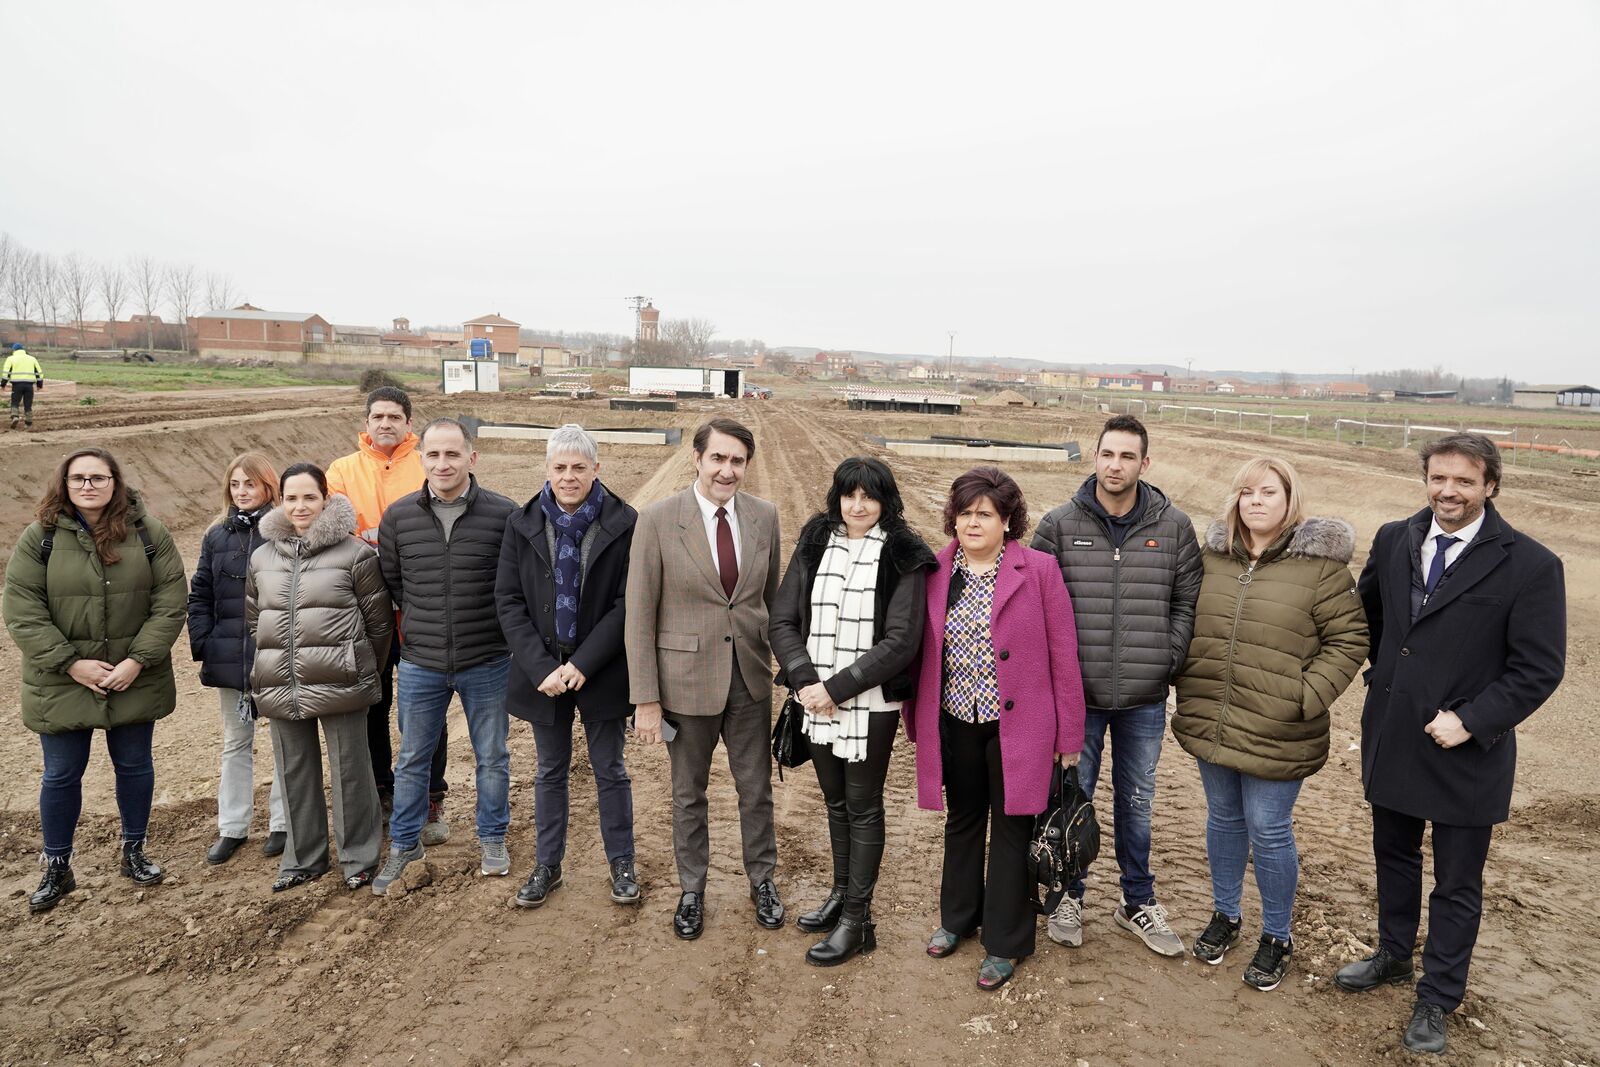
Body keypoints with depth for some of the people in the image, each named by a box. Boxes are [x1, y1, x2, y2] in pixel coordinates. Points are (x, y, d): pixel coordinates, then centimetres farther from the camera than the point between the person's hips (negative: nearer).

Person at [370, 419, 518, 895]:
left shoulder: (504, 514, -11)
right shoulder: (399, 516, -3)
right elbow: (389, 580, 11)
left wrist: (494, 625, -1)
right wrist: (423, 617, 7)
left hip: (487, 663, -2)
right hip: (420, 664, 2)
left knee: (492, 758, 13)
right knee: (412, 760, 16)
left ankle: (492, 839, 34)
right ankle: (404, 844, 35)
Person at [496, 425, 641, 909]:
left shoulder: (624, 524, -9)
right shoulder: (522, 524, -2)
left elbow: (627, 604, -10)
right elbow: (508, 601, -3)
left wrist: (583, 664, -17)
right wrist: (542, 668, -13)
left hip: (602, 670, -2)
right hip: (543, 671, 2)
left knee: (610, 771, 11)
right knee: (550, 772, 16)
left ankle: (621, 864, 28)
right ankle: (548, 866, 32)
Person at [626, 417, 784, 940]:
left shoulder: (764, 516, -3)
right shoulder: (657, 520, -13)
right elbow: (639, 616, -11)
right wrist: (646, 700, -11)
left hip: (750, 678, 3)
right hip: (687, 679, -2)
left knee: (756, 788, 16)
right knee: (688, 793, 16)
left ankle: (762, 879, 39)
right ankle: (691, 889, 37)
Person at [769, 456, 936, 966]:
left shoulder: (903, 557, -8)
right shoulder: (813, 545, 3)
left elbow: (901, 642, -14)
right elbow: (783, 621, 1)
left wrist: (837, 687, -17)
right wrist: (805, 678, -14)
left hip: (871, 704, -4)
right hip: (818, 701, 4)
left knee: (863, 807, 7)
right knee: (835, 801, 19)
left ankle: (857, 919, 20)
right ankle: (841, 892, 37)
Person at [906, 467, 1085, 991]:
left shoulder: (1038, 570, -9)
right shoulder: (936, 573, 0)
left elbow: (1062, 654, -8)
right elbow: (922, 649, 6)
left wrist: (1068, 734, -6)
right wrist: (916, 720, 7)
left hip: (1017, 725, -3)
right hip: (954, 723, 3)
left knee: (1010, 829, 9)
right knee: (962, 821, 20)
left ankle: (1004, 943, 26)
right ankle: (958, 917, 41)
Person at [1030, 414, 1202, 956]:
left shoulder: (1175, 527, 0)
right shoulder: (1058, 525, -5)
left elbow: (1186, 602, 6)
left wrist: (1167, 660, -4)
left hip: (1144, 699, 2)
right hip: (1076, 694, -1)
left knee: (1137, 804, 17)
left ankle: (1138, 901, 36)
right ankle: (1069, 895, 33)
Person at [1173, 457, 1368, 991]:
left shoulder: (1320, 564, -9)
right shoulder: (1212, 556, 4)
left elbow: (1349, 638, -8)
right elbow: (1189, 625, 14)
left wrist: (1307, 697, -15)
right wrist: (1187, 688, 7)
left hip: (1275, 735, -4)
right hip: (1211, 722, 4)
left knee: (1268, 831, 6)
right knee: (1223, 819, 19)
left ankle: (1276, 937, 29)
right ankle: (1225, 915, 39)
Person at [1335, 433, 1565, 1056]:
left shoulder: (1530, 566, -14)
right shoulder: (1394, 541, 0)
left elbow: (1540, 667, -13)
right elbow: (1366, 612, 17)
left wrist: (1471, 720, -19)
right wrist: (1382, 671, 8)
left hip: (1466, 752, -4)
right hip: (1391, 741, 4)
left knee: (1457, 884, 12)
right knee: (1394, 856, 22)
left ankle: (1437, 1000, 30)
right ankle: (1393, 956, 44)